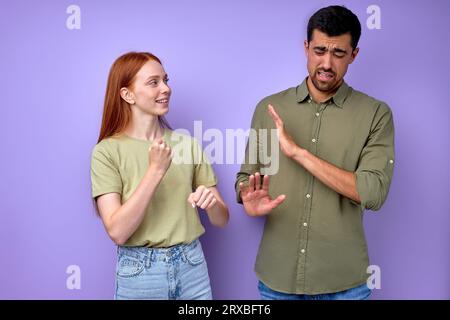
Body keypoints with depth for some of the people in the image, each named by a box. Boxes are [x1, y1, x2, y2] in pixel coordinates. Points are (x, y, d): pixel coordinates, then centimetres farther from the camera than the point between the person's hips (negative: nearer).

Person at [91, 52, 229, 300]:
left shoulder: (187, 144, -1)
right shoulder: (107, 151, -9)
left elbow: (221, 219, 2)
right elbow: (117, 231, -18)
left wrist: (210, 202, -20)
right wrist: (155, 170, -23)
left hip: (191, 266, 3)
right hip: (139, 273, -2)